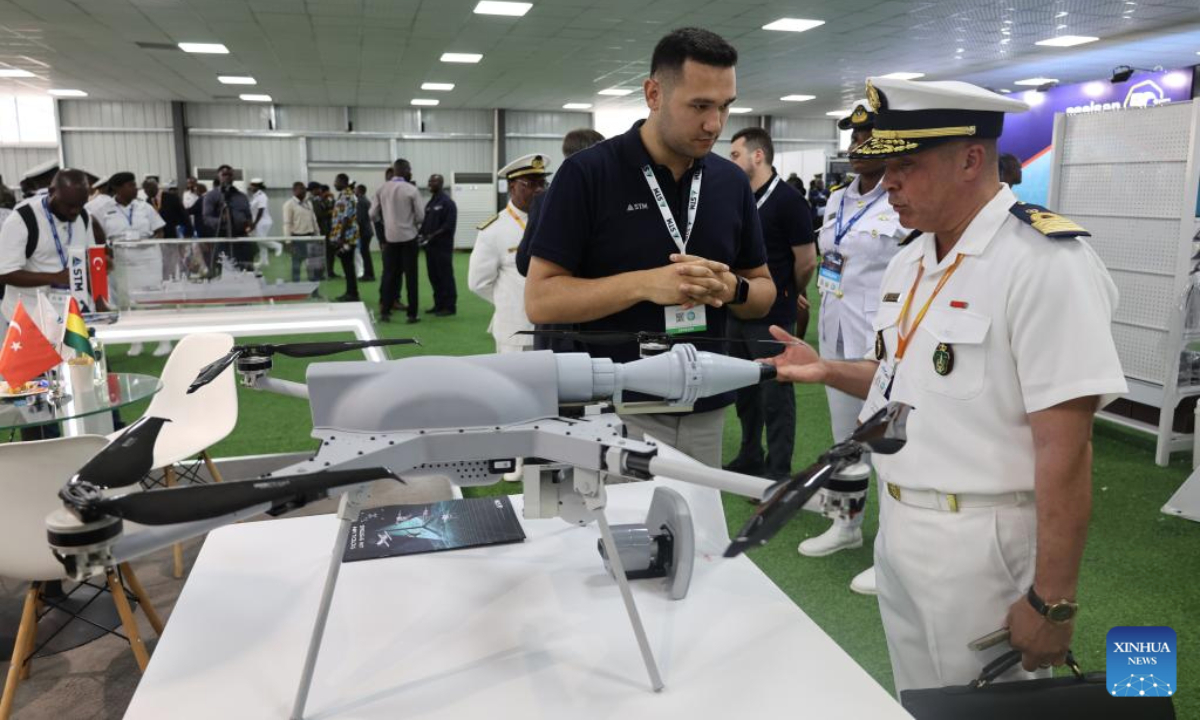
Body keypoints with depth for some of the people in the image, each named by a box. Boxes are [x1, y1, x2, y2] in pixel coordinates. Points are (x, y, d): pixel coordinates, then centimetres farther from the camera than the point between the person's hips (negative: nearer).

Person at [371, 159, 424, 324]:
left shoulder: (382, 189, 2)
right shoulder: (412, 190, -11)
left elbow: (373, 214, 5)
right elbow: (420, 217, -9)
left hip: (390, 237, 4)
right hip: (408, 237, -4)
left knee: (389, 274, 11)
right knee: (410, 276, 1)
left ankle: (385, 311, 12)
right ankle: (412, 314, 2)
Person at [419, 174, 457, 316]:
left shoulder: (447, 202, -8)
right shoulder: (430, 203, 17)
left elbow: (449, 225, -15)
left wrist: (433, 235, -19)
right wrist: (423, 234, 2)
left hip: (443, 245, -8)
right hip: (430, 245, 8)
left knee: (445, 276, -5)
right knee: (433, 276, 10)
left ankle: (450, 306, 0)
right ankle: (439, 304, 18)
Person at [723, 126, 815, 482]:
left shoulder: (788, 201, -14)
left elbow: (807, 260, -11)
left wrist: (792, 295, 4)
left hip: (772, 318, -7)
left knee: (775, 395, 3)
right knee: (744, 390, 17)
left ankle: (779, 472, 15)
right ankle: (749, 458, 32)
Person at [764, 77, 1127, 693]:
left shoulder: (1044, 262, -20)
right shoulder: (908, 261, 7)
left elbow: (1065, 450, -22)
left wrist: (1053, 603, -19)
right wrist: (827, 371, 2)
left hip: (982, 545, -8)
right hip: (897, 527, 8)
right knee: (916, 703, 24)